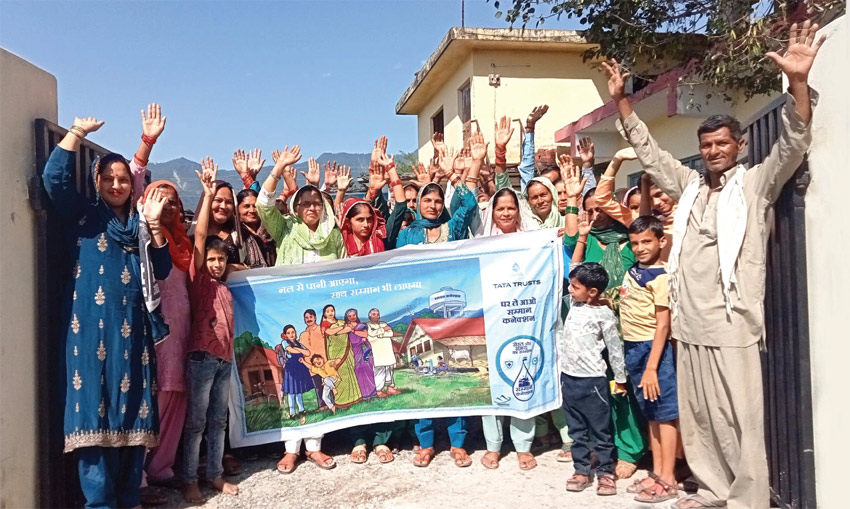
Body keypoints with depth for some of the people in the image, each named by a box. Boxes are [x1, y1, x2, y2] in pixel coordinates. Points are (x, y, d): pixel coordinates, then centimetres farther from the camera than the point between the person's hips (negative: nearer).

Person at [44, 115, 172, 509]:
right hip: (93, 325, -4)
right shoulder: (83, 216, 6)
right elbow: (55, 178, -12)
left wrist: (154, 225, -1)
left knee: (134, 411, 6)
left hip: (133, 328, 4)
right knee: (96, 412, -4)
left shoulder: (139, 225, 17)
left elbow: (161, 271, 8)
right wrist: (78, 131, -9)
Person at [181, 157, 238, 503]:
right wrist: (208, 195, -14)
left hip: (225, 358, 6)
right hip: (201, 357, -6)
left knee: (218, 420, 12)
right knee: (196, 421, 1)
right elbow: (199, 237, -10)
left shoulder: (224, 288, 17)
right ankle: (189, 479, 10)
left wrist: (230, 354, 15)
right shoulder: (198, 279, -2)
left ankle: (215, 474, 22)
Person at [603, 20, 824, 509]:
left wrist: (798, 82, -27)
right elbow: (649, 152, 19)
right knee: (697, 417, 13)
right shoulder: (690, 185, 14)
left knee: (741, 420, -1)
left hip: (732, 327, -5)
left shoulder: (757, 183, 1)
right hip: (688, 325, 6)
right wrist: (622, 101, 14)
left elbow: (794, 144, -13)